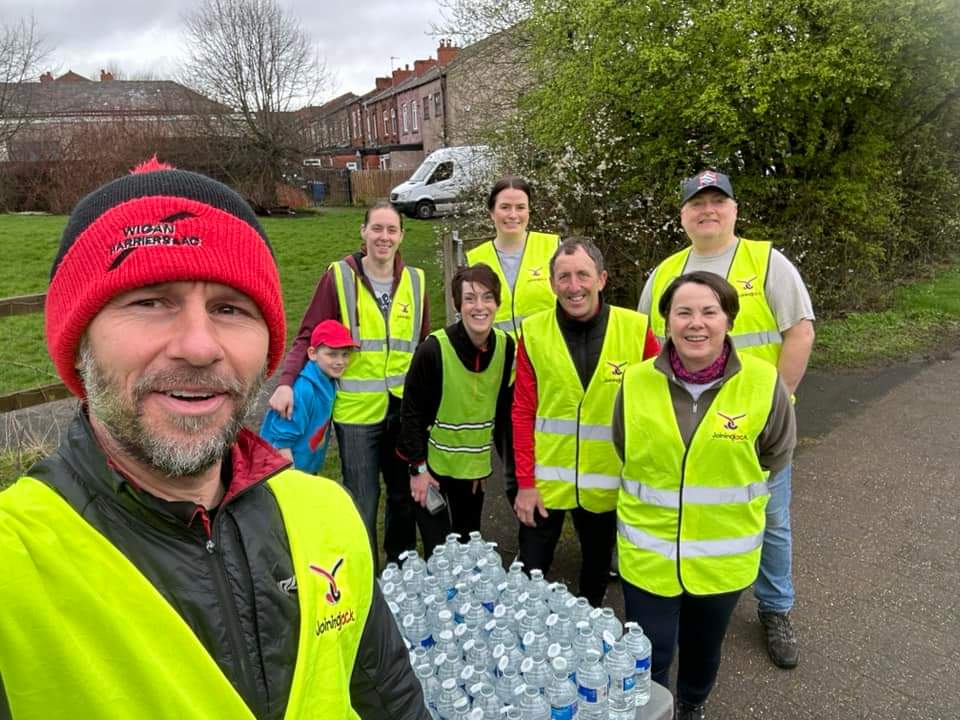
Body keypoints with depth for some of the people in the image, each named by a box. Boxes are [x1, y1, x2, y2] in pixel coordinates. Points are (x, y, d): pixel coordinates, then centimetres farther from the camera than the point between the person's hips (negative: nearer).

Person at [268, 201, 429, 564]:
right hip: (357, 410, -4)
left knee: (405, 493, 17)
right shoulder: (339, 277, -6)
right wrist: (287, 382, -19)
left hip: (404, 408, 4)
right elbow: (307, 336, -5)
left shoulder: (415, 281, 4)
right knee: (362, 503, 3)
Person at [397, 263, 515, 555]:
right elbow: (412, 412, -13)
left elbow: (504, 409, 5)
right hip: (433, 467, -4)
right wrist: (418, 467, -12)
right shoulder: (433, 349, -21)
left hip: (476, 467, 5)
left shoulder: (505, 346, -6)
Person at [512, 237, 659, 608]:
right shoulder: (534, 331, -7)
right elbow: (523, 412, -4)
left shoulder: (636, 329, -9)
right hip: (545, 479, 0)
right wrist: (525, 482, -6)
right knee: (530, 572, 10)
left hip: (609, 481, 1)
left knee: (598, 568, 21)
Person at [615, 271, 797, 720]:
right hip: (647, 553, 0)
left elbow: (776, 454, 2)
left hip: (723, 555, 1)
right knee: (647, 661, 8)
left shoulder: (763, 384, -15)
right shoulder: (636, 382, -11)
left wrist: (730, 495, 7)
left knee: (704, 649, 24)